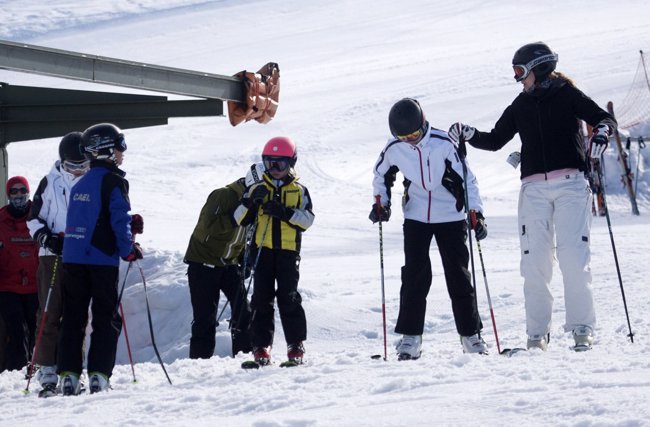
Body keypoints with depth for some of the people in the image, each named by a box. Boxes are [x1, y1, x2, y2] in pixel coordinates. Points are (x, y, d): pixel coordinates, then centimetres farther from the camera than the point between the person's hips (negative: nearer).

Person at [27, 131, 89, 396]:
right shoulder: (50, 182, 5)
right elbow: (34, 217, 8)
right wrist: (45, 237, -8)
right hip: (53, 256, -1)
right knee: (50, 314, -6)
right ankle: (47, 373, -6)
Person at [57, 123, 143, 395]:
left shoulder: (79, 185, 15)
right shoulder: (113, 181, -8)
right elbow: (119, 219, -14)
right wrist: (128, 250, -4)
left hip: (72, 258, 6)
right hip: (102, 260, -6)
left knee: (73, 317, 8)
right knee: (106, 319, 0)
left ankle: (68, 375, 3)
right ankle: (98, 375, -8)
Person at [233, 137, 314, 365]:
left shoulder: (299, 191, 9)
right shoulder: (258, 189, 12)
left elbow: (308, 218, -5)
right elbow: (240, 219, 5)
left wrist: (285, 212, -19)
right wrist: (250, 202, -13)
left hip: (288, 250, -2)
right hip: (263, 250, 2)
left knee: (289, 297, -4)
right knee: (262, 299, 0)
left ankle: (296, 345, 3)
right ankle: (261, 346, 4)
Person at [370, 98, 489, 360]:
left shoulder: (443, 143, -16)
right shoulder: (394, 149, -7)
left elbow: (467, 178, -11)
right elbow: (381, 175, 14)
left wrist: (477, 213, -16)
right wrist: (381, 203, 3)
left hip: (451, 217, -2)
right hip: (416, 218, 2)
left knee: (458, 275, 0)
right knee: (415, 275, -6)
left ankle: (470, 333, 10)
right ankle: (410, 336, 0)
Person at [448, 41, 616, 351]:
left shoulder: (568, 95, 6)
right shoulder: (520, 105, 16)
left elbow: (605, 118, 3)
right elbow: (495, 140, 20)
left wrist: (601, 132, -19)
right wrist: (469, 135, 4)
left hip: (569, 184, -4)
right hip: (534, 188, 4)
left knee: (573, 255, -12)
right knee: (534, 259, -4)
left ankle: (582, 328, -6)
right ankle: (537, 332, 1)